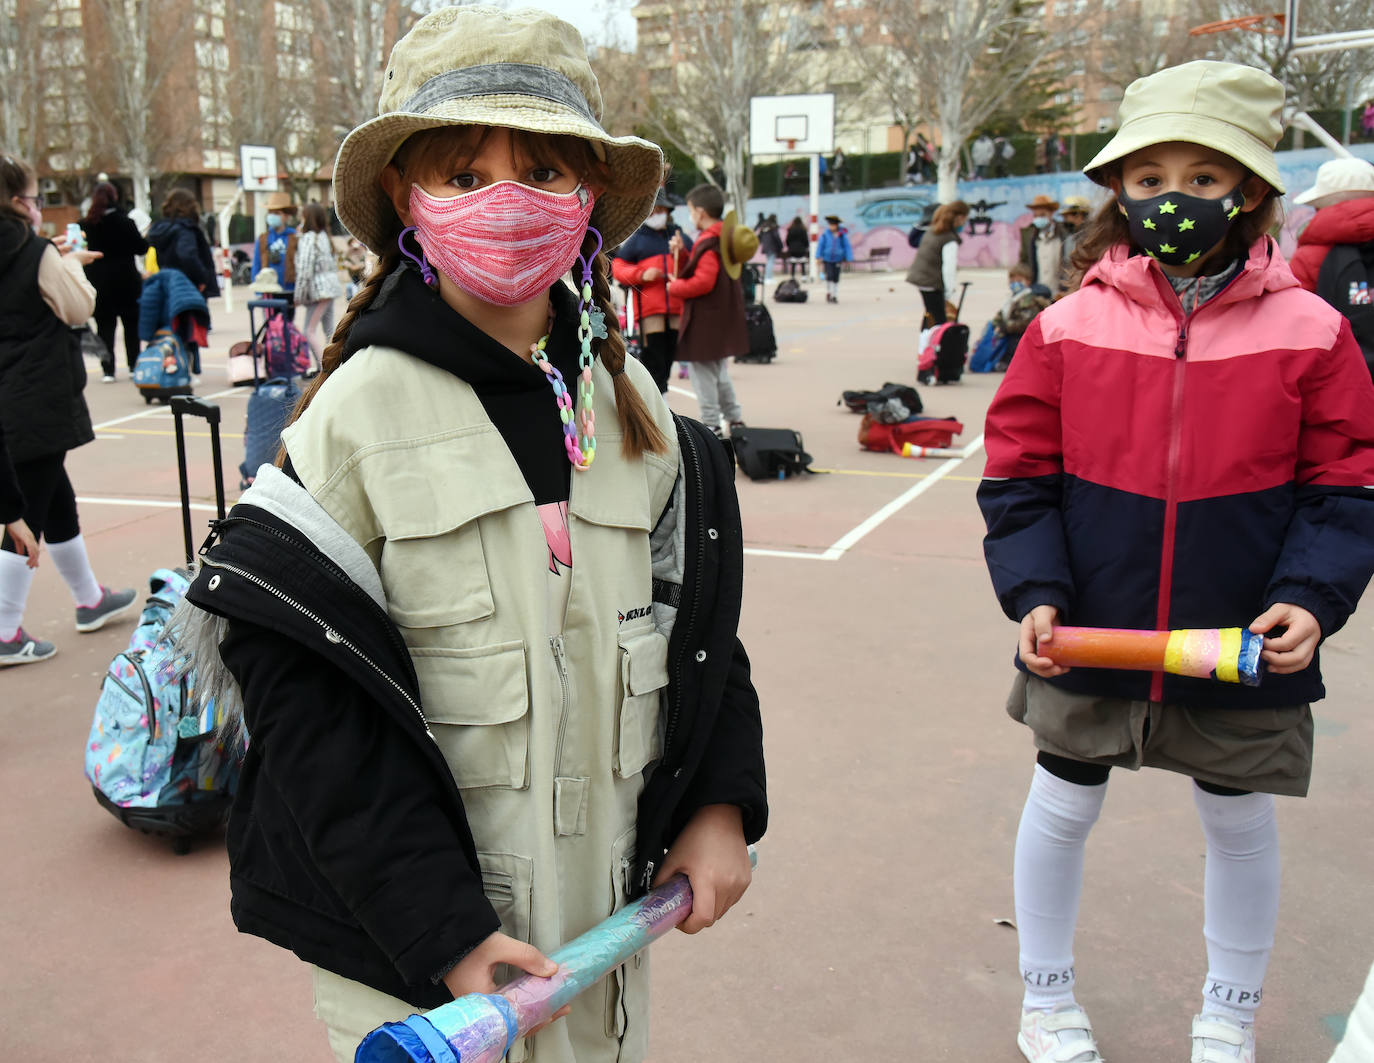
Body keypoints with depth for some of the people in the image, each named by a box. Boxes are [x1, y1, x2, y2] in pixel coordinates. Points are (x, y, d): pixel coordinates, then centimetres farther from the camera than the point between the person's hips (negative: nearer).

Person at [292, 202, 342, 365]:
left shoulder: (307, 238, -12)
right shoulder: (325, 237, 14)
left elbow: (305, 271, -16)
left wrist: (299, 296, -10)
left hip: (318, 290, -9)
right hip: (330, 288, 9)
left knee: (310, 331, -8)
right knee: (329, 331, 11)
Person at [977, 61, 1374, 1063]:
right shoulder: (1068, 328, -7)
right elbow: (1019, 475, -2)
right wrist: (1035, 592, -13)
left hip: (1243, 648, 1)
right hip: (1089, 641, 0)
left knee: (1239, 822, 18)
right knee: (1062, 809, 14)